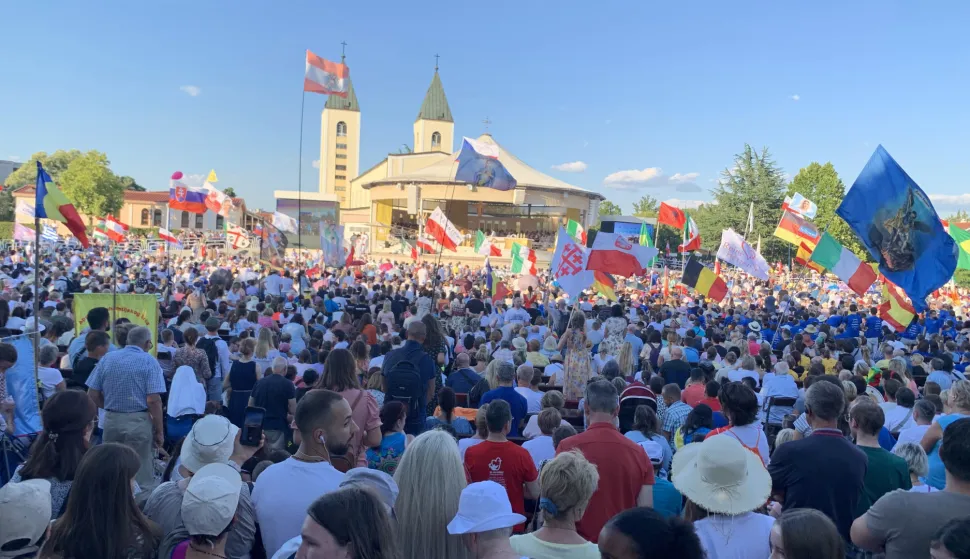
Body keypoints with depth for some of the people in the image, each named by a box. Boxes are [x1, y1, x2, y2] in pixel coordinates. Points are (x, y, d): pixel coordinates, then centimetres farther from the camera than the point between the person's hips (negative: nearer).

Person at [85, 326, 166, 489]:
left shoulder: (107, 358, 7)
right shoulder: (149, 362, -7)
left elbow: (92, 395, 6)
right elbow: (153, 400, -14)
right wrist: (159, 431, -8)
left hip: (111, 421, 5)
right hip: (138, 422, -4)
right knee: (141, 474, 3)